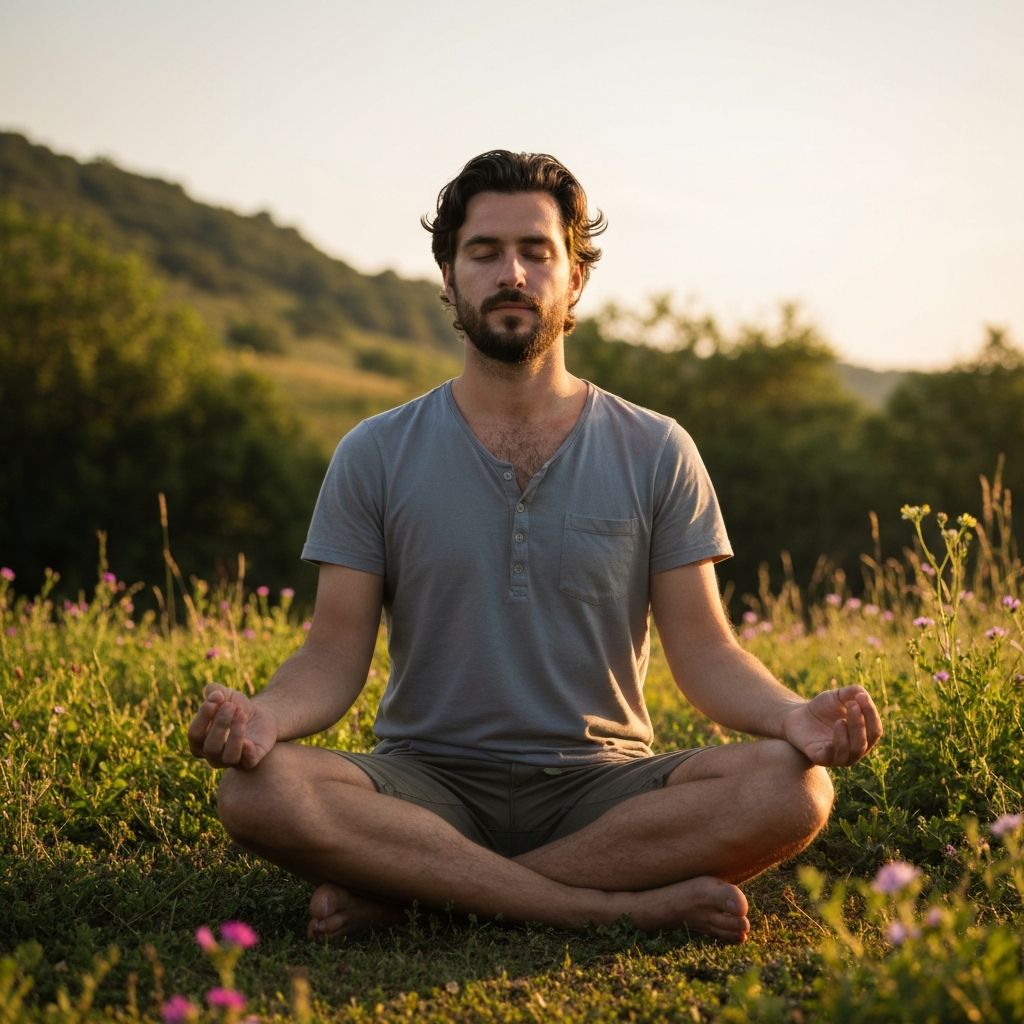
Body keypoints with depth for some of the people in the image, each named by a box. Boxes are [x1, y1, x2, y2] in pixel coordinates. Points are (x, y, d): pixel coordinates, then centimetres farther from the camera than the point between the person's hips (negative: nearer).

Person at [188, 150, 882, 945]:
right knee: (261, 790, -30)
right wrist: (265, 716, -23)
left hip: (598, 785, 1)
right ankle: (629, 904, -26)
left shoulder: (656, 454, 4)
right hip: (429, 785, -1)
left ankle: (409, 886, -21)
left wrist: (793, 715, -22)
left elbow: (704, 652, 1)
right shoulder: (375, 456, 4)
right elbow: (337, 654, 0)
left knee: (792, 787, -29)